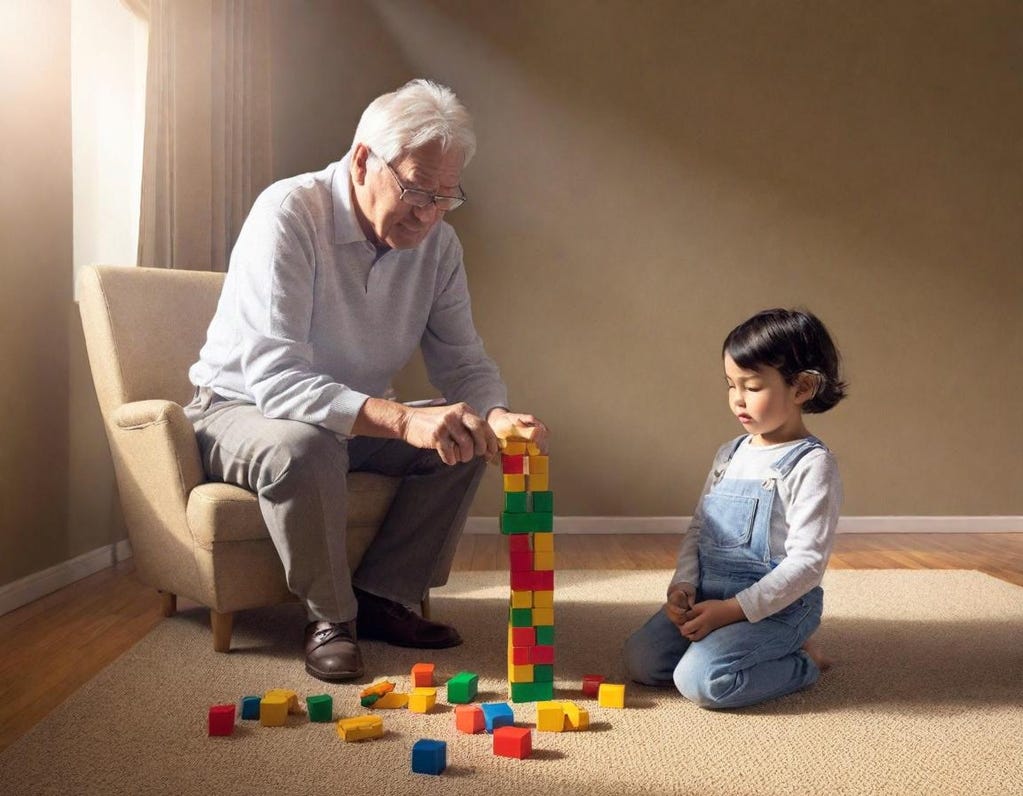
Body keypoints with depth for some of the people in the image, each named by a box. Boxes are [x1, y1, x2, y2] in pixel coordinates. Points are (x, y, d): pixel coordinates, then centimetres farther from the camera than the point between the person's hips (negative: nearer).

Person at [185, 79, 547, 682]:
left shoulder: (438, 243, -7)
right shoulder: (289, 214, -27)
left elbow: (464, 363, -6)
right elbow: (273, 374, -37)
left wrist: (496, 416, -31)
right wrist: (403, 420, -50)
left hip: (359, 420, 6)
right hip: (243, 409, -5)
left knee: (464, 439, -15)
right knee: (304, 447, -37)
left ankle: (382, 596, -4)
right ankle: (330, 617, -14)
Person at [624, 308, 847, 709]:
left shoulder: (811, 464, -12)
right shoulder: (729, 455, 11)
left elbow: (807, 562, -17)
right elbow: (698, 529, 14)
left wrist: (733, 610, -21)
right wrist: (683, 585, -4)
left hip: (776, 605, -7)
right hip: (709, 597, 7)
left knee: (700, 680, -25)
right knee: (640, 659, -5)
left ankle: (801, 662, 0)